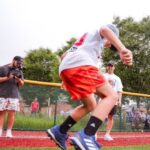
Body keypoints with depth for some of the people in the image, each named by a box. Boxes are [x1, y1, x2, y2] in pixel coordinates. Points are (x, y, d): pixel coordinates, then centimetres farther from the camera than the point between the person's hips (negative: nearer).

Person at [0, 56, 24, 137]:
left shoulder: (19, 71, 14)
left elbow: (21, 84, 12)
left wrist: (19, 79, -10)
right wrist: (7, 78, -13)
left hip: (14, 95, 3)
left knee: (11, 113, -2)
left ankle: (9, 131, 3)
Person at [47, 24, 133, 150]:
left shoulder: (85, 40, 42)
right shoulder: (98, 33, 20)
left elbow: (63, 56, 44)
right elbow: (105, 29, -7)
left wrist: (66, 77, 47)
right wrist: (122, 49, -25)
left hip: (65, 68, 9)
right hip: (80, 64, -9)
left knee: (91, 106, 17)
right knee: (111, 96, -13)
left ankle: (59, 132, 14)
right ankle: (86, 137, -31)